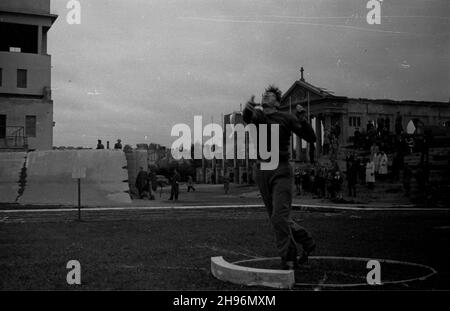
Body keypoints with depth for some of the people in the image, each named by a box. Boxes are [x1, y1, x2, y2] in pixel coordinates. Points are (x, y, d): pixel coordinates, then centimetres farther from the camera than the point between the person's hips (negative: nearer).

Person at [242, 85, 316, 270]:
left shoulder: (286, 118, -1)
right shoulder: (256, 116, 7)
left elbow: (311, 138, -4)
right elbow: (247, 118, -19)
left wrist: (302, 119, -20)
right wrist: (247, 109, -41)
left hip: (281, 171, -4)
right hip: (261, 171, 5)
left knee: (279, 218, -13)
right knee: (277, 218, 13)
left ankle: (288, 260, -2)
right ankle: (306, 242, 31)